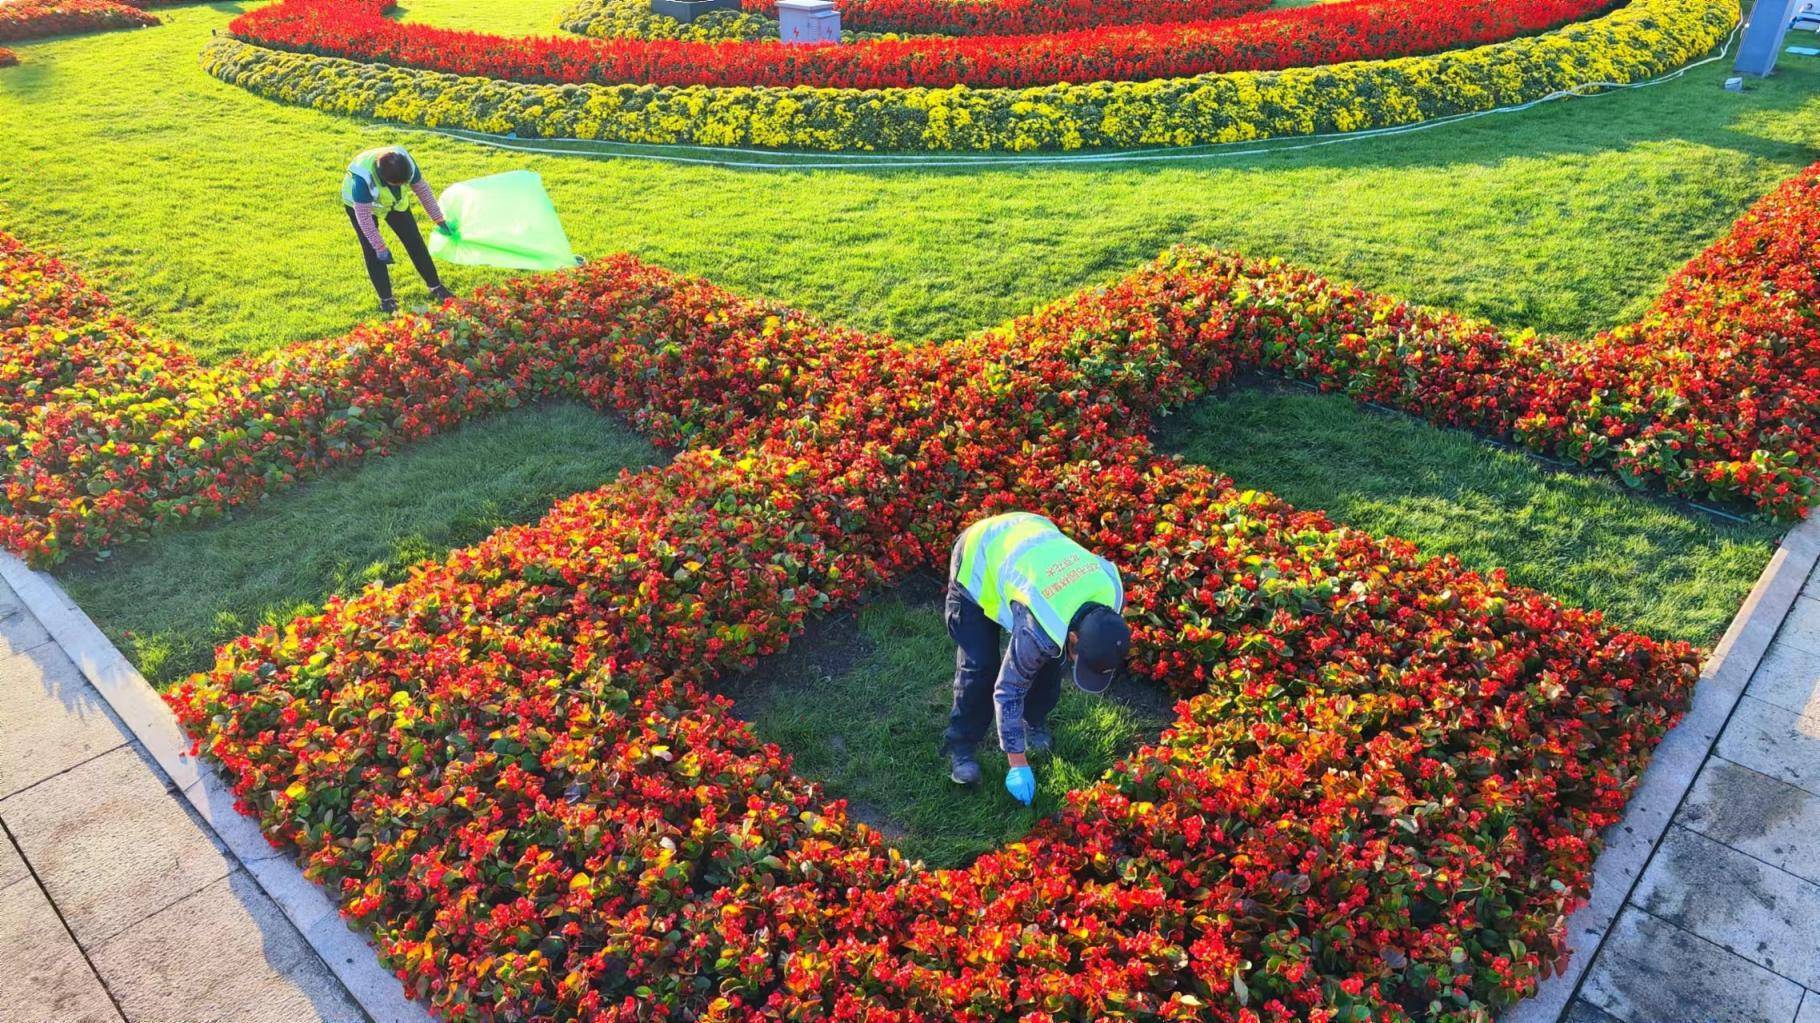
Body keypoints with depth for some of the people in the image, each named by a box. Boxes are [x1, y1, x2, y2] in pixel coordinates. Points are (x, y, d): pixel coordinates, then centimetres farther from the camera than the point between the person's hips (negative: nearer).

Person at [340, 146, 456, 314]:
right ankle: (386, 299, 0)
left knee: (414, 241, -1)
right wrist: (380, 247, -28)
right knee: (372, 252, -10)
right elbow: (364, 216, -32)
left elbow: (423, 190, -15)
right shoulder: (363, 178, -42)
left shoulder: (407, 163, -31)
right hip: (361, 204, -4)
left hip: (394, 201, 4)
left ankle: (436, 287, 9)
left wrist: (440, 220, -10)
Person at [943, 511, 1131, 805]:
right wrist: (1018, 765, -19)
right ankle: (961, 748, 5)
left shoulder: (1112, 592, -25)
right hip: (976, 560, -6)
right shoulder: (1038, 630, -40)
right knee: (979, 665, -13)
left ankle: (1035, 723, 24)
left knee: (1049, 656, 1)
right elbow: (1008, 691, -27)